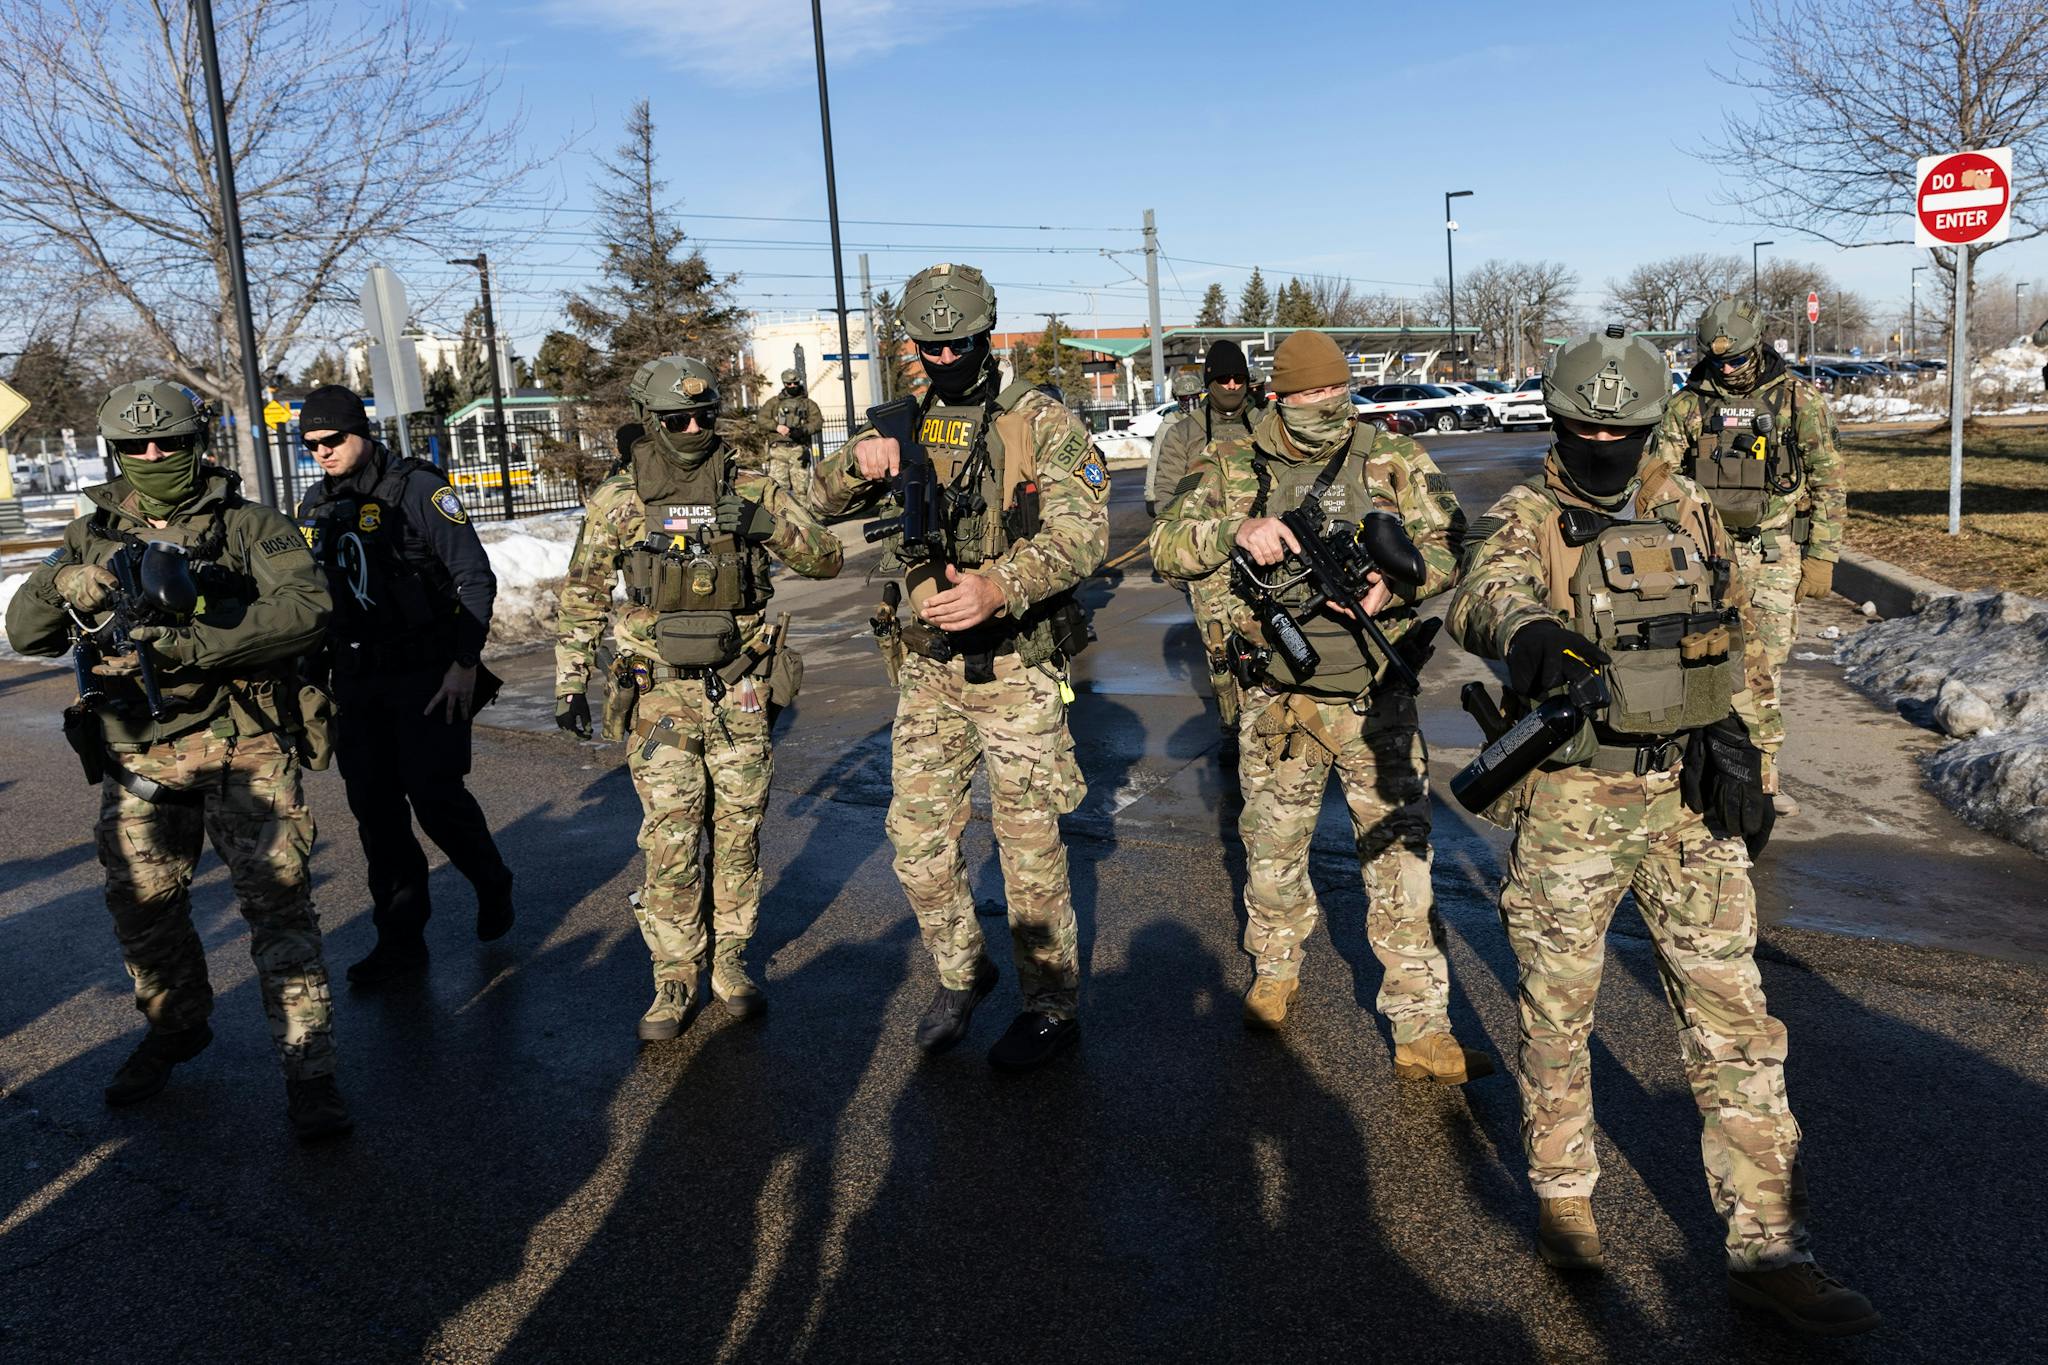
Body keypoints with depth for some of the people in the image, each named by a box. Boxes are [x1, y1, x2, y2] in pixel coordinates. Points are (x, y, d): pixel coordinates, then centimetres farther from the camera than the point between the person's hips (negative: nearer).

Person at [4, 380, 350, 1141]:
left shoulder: (248, 526, -2)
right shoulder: (93, 537, 11)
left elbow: (306, 606, -17)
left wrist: (197, 645, -24)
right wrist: (72, 586, -14)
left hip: (242, 743, -4)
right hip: (140, 755, 5)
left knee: (276, 900, -8)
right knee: (142, 904, 13)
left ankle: (309, 1072, -4)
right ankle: (175, 1029, 38)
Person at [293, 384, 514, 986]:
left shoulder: (418, 489, -8)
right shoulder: (314, 506, 10)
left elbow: (476, 578, -10)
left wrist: (465, 664, -15)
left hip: (427, 676, -6)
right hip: (357, 682, 6)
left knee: (436, 798, -7)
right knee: (375, 810, 5)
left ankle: (492, 886, 22)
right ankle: (400, 939, 14)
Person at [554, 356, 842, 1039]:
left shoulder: (751, 487, 0)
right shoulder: (618, 501, 0)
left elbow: (826, 560, 0)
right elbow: (581, 598, 9)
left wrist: (770, 525, -18)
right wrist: (570, 686, 6)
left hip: (740, 693, 1)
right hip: (659, 696, -1)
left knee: (738, 834, 9)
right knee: (670, 843, -1)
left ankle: (730, 962, 25)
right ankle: (674, 979, 13)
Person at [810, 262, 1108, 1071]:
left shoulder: (1040, 423, -7)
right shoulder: (903, 426, 9)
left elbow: (1081, 533, -18)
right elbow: (822, 504, 10)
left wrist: (997, 587, -36)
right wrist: (857, 461, -14)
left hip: (1015, 667, -5)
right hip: (926, 670, 5)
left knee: (1029, 842, 4)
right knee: (918, 839, 9)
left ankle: (1051, 1007, 19)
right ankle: (960, 973, 32)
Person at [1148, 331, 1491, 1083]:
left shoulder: (1394, 461, -1)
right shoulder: (1231, 466, 0)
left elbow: (1451, 543, -5)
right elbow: (1168, 543, -7)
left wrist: (1394, 585, -24)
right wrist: (1238, 529, -26)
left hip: (1375, 700, -1)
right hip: (1276, 702, 1)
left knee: (1400, 858, 0)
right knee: (1272, 849, 16)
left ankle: (1422, 1031, 9)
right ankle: (1275, 970, 42)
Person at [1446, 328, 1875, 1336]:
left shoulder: (1692, 512, 9)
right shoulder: (1524, 518, -6)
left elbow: (1741, 640, 18)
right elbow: (1484, 592, -30)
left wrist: (1741, 748, 7)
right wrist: (1527, 626, -52)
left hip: (1689, 798, 3)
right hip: (1570, 805, -3)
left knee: (1733, 1022, 5)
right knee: (1557, 1017, 10)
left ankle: (1766, 1248, 15)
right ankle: (1562, 1196, 32)